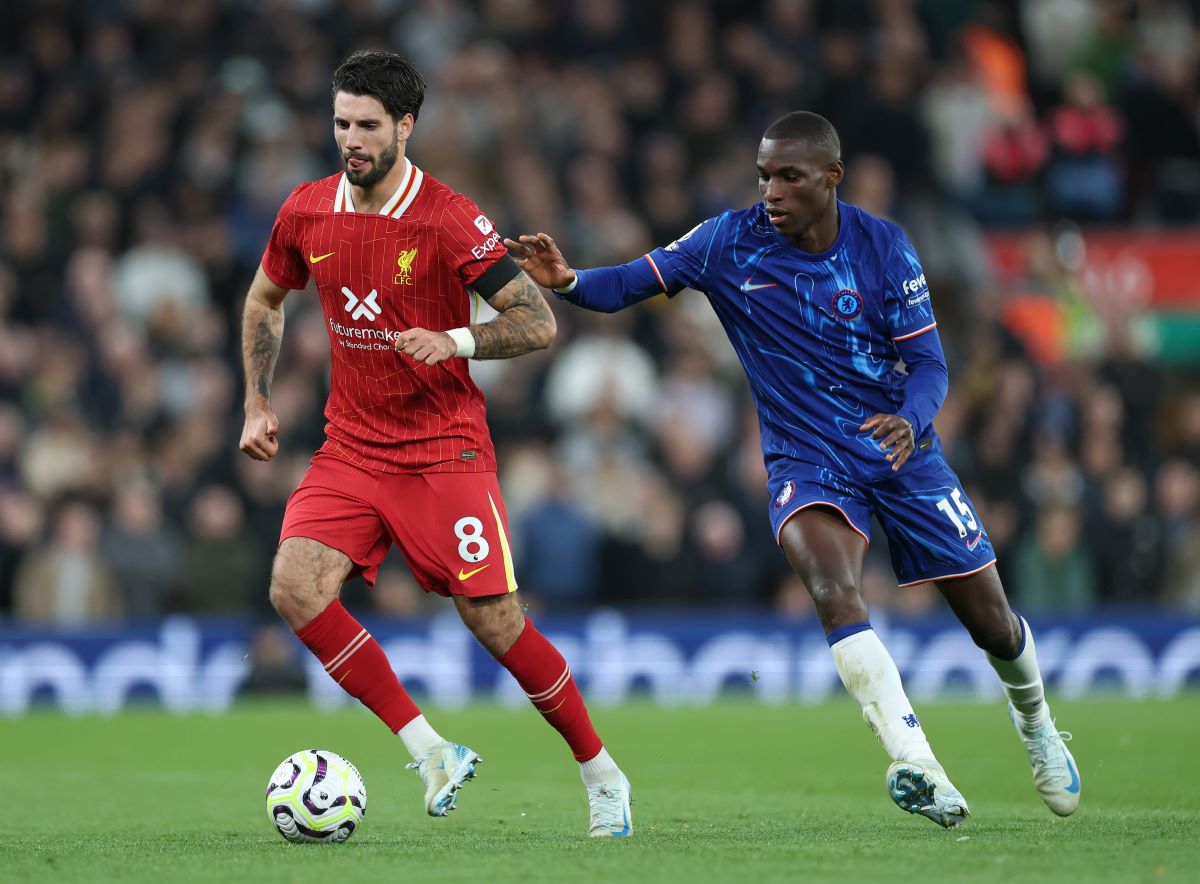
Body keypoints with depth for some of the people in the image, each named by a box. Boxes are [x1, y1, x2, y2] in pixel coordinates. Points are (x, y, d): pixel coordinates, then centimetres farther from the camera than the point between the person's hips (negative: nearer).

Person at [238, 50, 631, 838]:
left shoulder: (449, 220, -14)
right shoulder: (307, 213, 1)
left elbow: (539, 322, -13)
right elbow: (264, 300, 20)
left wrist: (456, 341, -28)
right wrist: (260, 404, 13)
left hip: (445, 450, -4)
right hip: (352, 446, 4)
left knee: (494, 619, -7)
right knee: (295, 588, -18)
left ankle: (601, 773, 14)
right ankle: (430, 751, -9)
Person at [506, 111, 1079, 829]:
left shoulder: (882, 246, -7)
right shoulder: (730, 243, -8)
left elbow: (928, 362, -7)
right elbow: (631, 284, -10)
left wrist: (911, 420, -28)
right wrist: (567, 281, -32)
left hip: (900, 449, 1)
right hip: (806, 461, -1)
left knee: (991, 624, 7)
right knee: (834, 589, -32)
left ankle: (1035, 719, 41)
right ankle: (920, 771, -37)